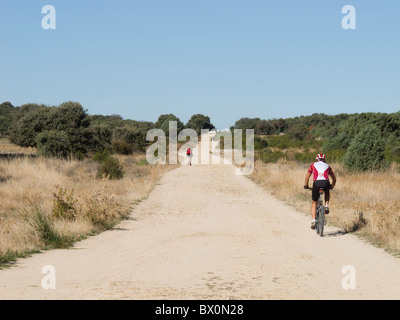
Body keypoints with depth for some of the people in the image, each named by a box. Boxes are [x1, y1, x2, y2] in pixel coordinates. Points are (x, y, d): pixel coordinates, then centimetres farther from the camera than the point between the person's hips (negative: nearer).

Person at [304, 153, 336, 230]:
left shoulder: (313, 165, 25)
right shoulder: (327, 166, 26)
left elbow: (307, 176, 29)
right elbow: (334, 178, 32)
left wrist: (306, 185, 44)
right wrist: (332, 186, 47)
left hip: (316, 183, -1)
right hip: (326, 183, 1)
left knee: (314, 202, 16)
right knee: (327, 194, 38)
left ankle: (313, 221, 5)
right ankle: (326, 206, 13)